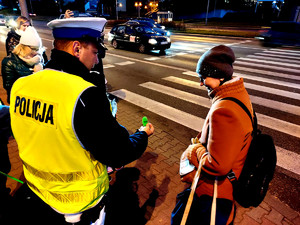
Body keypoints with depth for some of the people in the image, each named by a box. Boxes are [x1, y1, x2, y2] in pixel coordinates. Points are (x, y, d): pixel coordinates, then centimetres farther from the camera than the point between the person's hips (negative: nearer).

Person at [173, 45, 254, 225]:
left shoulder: (223, 111, -35)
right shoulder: (238, 93, -2)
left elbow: (217, 166, -31)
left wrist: (195, 150, -14)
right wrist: (201, 143, -1)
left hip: (215, 191, -9)